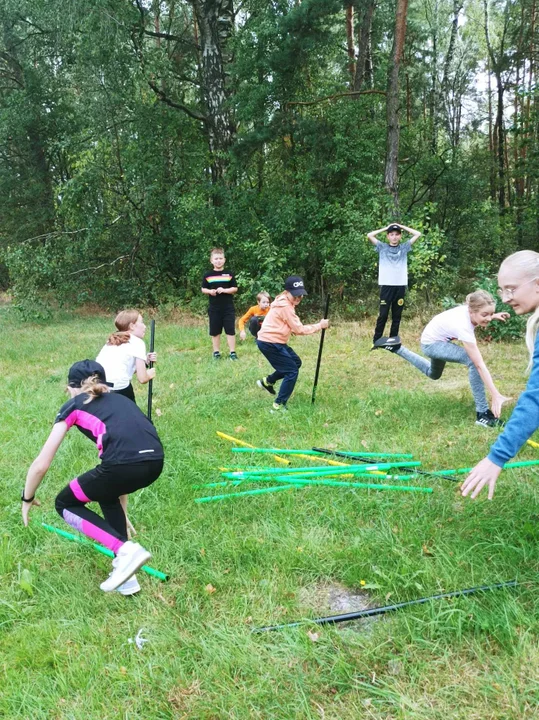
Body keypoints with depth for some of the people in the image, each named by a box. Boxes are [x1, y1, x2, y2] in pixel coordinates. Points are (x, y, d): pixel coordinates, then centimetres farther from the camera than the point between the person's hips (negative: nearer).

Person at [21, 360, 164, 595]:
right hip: (155, 463, 6)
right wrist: (120, 512, 51)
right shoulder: (119, 400, 32)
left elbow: (40, 465, 17)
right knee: (106, 493, 37)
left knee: (65, 504, 22)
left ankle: (126, 550, 5)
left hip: (124, 464, -6)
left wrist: (27, 499, 38)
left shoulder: (73, 406, 19)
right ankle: (126, 575, 32)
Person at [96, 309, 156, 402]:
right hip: (118, 387, -6)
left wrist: (145, 361, 25)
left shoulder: (113, 341, 25)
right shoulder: (137, 342, 6)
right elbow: (142, 378, 2)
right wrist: (149, 374, 22)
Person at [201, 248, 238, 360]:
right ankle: (216, 352, 20)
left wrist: (224, 290, -16)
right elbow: (203, 289, 8)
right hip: (214, 308, 1)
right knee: (215, 331, 8)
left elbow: (235, 289, 0)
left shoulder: (229, 274, 0)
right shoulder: (207, 275, 2)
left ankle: (232, 352, 8)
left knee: (230, 330, 1)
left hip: (228, 307, -1)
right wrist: (210, 291, -12)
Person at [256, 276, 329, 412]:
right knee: (292, 371, -6)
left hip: (273, 341, 10)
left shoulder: (284, 303, 12)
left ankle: (267, 381, 30)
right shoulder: (286, 307, -19)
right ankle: (279, 406, -2)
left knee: (296, 362, 22)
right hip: (270, 343, -10)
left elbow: (293, 327, 12)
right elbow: (299, 329, -18)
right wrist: (319, 325, -10)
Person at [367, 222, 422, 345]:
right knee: (383, 315, -4)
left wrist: (402, 226, 11)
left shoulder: (404, 247, 11)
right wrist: (385, 228, 7)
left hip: (400, 286, 2)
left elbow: (418, 234, 8)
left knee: (397, 316, 6)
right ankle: (376, 341, 2)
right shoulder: (382, 247, 8)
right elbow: (369, 235, -1)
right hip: (386, 285, -2)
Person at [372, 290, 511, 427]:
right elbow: (480, 364, -41)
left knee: (433, 374, 32)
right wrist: (496, 395, -42)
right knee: (473, 361, -30)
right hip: (431, 343, -8)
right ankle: (483, 414, -20)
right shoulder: (463, 326, -40)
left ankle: (397, 348, 36)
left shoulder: (470, 310, -21)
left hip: (440, 339, 8)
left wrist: (494, 317, -8)